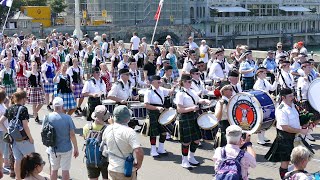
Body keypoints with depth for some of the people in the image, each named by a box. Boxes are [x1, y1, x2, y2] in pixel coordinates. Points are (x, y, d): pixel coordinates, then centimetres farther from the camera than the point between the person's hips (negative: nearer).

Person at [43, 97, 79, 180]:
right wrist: (76, 148, -3)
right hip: (66, 148, -2)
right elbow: (72, 134, -12)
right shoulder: (67, 118, -14)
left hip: (53, 148, 2)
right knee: (65, 170, 9)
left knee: (54, 170, 17)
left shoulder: (48, 117, -10)